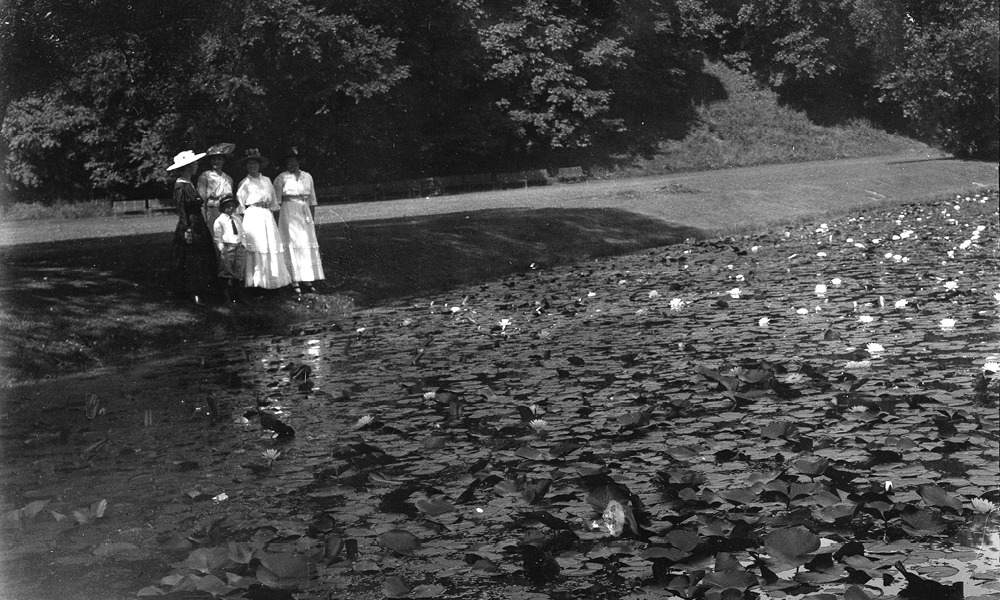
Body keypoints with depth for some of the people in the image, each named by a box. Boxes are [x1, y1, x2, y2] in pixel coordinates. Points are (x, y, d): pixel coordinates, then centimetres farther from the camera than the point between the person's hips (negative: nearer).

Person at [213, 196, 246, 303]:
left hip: (239, 247, 5)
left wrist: (242, 244, 7)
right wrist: (222, 248, -10)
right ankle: (227, 295, 11)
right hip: (227, 248, -5)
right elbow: (217, 237, -4)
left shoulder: (238, 218, 11)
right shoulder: (219, 221, -5)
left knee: (238, 273, 7)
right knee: (227, 274, 2)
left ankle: (236, 293, 17)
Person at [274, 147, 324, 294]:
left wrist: (313, 219, 12)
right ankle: (295, 281, -6)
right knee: (293, 245, -8)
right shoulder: (281, 178, 0)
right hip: (289, 212, -4)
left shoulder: (307, 177, 12)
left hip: (305, 212, 4)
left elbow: (312, 199, 15)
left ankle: (308, 280, 5)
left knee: (309, 245, 1)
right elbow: (276, 201, -1)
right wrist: (276, 221, -7)